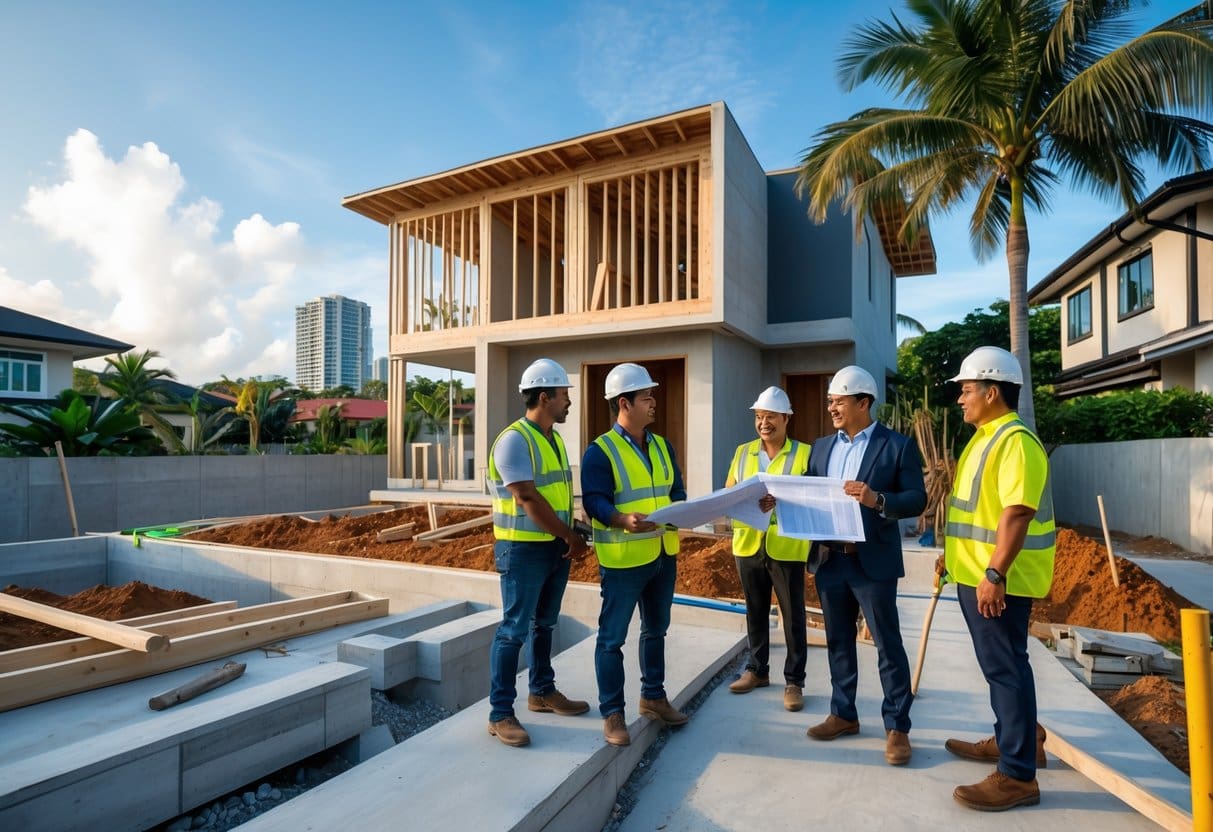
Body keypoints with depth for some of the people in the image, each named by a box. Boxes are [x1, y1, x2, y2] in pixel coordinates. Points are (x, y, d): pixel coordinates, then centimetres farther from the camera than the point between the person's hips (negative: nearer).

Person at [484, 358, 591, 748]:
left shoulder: (554, 440, 10)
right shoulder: (514, 440, -17)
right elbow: (528, 500, -22)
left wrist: (571, 537, 3)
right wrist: (572, 538, -15)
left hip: (556, 547, 8)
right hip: (524, 550, -8)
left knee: (544, 624, 19)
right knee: (513, 630, 0)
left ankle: (542, 692, 35)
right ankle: (500, 714, 12)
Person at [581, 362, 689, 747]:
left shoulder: (662, 447, 10)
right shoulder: (600, 451, -13)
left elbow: (677, 492, 13)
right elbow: (594, 501, -19)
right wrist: (622, 520, -36)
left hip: (664, 554, 7)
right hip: (622, 559, -7)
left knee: (656, 629, 20)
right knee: (612, 637, 3)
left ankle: (653, 697, 37)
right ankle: (612, 713, 17)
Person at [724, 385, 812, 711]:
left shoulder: (804, 453, -3)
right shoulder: (742, 452, 9)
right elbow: (728, 492, 8)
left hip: (786, 547, -4)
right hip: (748, 544, 4)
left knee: (793, 616, 6)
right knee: (755, 611, 16)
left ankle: (794, 681, 20)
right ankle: (756, 669, 32)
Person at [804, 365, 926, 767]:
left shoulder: (898, 445, -5)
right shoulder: (821, 446, 11)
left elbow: (917, 500, -9)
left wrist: (877, 499, -26)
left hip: (872, 561, -5)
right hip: (828, 558, 6)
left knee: (888, 645, 5)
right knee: (838, 642, 15)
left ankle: (897, 727, 18)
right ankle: (843, 714, 29)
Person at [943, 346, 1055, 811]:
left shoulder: (1015, 441, -18)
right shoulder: (986, 438, 14)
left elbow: (1017, 513, -26)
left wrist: (995, 573, -28)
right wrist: (955, 555, 22)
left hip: (998, 580, -10)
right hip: (977, 575, 10)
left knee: (1005, 668, -2)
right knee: (997, 665, 20)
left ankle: (1017, 776, 9)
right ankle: (1009, 739, 36)